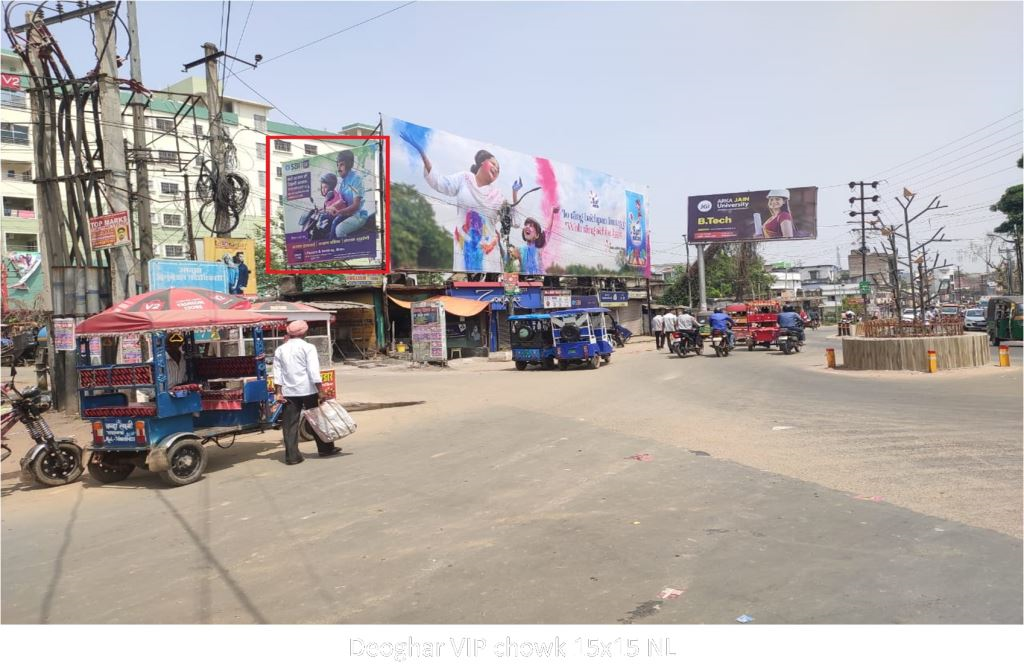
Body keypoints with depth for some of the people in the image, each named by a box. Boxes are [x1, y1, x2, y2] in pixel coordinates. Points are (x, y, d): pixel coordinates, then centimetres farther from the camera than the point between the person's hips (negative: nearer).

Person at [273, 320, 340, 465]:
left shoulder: (280, 350, 8)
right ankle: (325, 449, 19)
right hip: (308, 389, -3)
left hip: (289, 391, 3)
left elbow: (277, 373, 4)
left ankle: (291, 456, 2)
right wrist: (320, 391, -11)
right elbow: (314, 372, -12)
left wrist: (278, 392, 5)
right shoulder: (308, 347, -5)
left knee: (290, 424, 4)